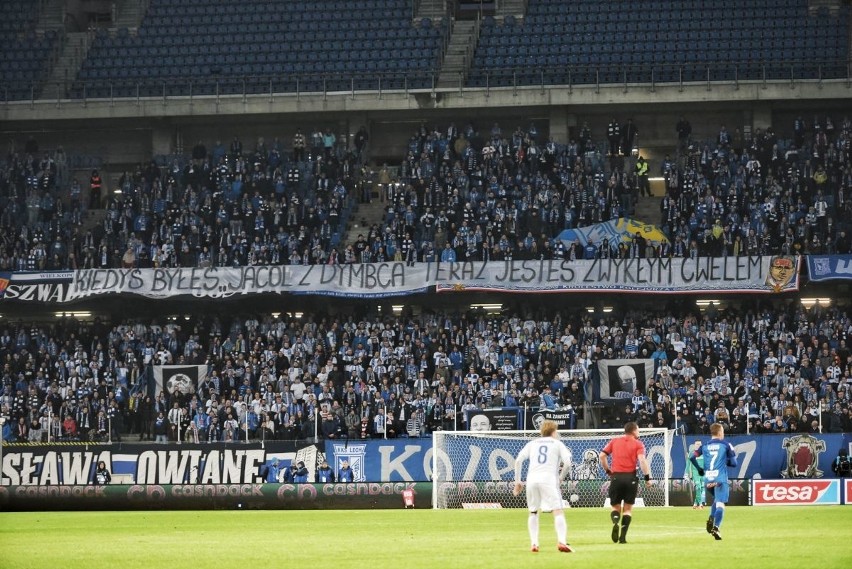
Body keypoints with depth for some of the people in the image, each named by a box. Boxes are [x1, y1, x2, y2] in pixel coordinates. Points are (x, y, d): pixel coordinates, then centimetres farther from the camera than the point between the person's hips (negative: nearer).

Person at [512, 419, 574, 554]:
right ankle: (561, 541, -27)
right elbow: (567, 463, 1)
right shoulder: (557, 444, 16)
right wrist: (561, 477, 16)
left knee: (533, 512, 19)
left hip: (531, 478, 3)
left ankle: (533, 543, 9)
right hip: (549, 478, -3)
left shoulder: (532, 443, 23)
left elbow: (518, 460, 10)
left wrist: (517, 481, 13)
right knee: (558, 511, -8)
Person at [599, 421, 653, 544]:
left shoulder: (614, 441, 12)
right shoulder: (638, 444, 2)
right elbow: (642, 460, -12)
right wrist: (647, 478, -10)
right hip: (631, 477, -2)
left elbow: (602, 456, 5)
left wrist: (608, 471, 15)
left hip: (616, 477, 2)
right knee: (628, 508, 9)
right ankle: (623, 536, -2)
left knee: (615, 507, 13)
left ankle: (615, 523, -19)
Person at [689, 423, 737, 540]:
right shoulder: (726, 445, 5)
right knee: (720, 504, -9)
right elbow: (734, 463, 3)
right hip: (720, 479, -4)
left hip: (707, 480, 4)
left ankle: (711, 519, 2)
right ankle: (716, 527, -29)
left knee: (716, 500, 26)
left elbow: (692, 457, 2)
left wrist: (699, 469, 16)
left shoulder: (705, 445, 13)